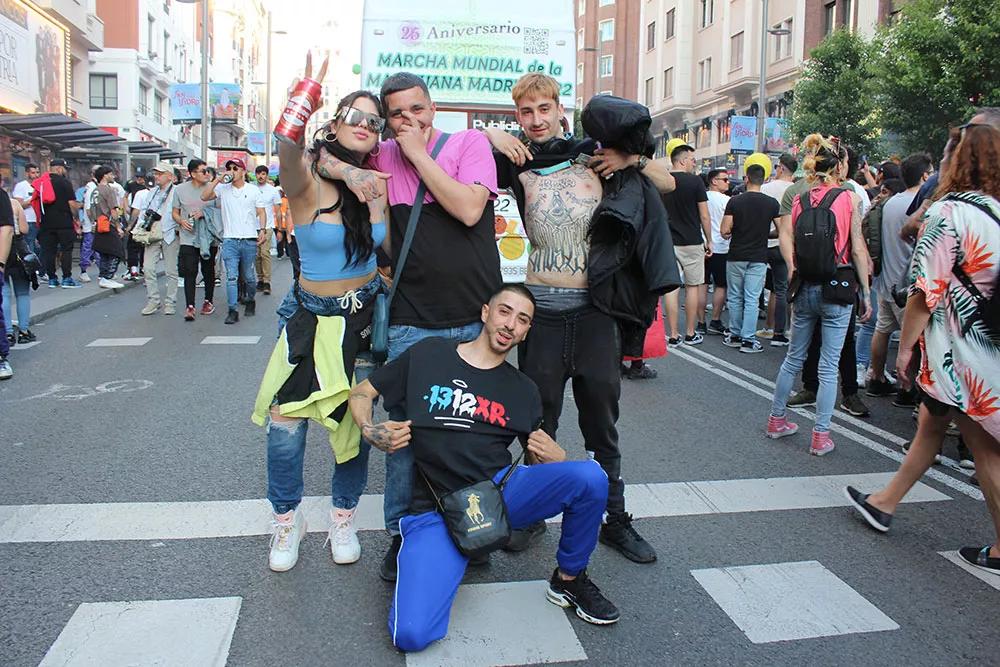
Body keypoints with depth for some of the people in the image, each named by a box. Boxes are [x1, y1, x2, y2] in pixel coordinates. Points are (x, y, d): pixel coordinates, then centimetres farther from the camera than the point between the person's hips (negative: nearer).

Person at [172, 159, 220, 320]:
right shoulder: (180, 189, 3)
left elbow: (219, 210, 5)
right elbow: (174, 212, 11)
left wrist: (203, 213, -12)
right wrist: (181, 221, -10)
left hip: (209, 238, 0)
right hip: (188, 238, 0)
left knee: (209, 271, 12)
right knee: (189, 272, -8)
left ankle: (209, 301, 28)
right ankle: (189, 306, -9)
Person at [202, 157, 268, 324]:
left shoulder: (253, 190, 7)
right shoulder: (223, 188, 7)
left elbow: (261, 212, 6)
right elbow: (204, 197, -4)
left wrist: (263, 230, -8)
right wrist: (218, 180, -6)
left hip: (249, 240, 0)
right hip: (230, 240, 0)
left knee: (249, 276, 9)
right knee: (231, 277, -5)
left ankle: (250, 301, 32)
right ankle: (232, 311, -4)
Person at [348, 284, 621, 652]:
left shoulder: (523, 391, 11)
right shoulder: (428, 354, 4)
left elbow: (539, 459, 17)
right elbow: (361, 392, 12)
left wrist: (555, 458, -7)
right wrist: (370, 430, -9)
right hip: (435, 509, -2)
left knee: (590, 477, -25)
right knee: (411, 634, -25)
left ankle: (569, 579, 3)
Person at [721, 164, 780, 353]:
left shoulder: (735, 201, -6)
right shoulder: (772, 203, -3)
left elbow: (724, 231, -9)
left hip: (736, 256, 0)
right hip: (758, 258, 0)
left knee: (735, 297, 11)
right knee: (752, 299, 1)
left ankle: (735, 335, 17)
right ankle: (748, 339, 1)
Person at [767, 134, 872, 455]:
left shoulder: (800, 199, 4)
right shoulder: (849, 199, -6)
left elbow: (786, 236, -10)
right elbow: (858, 250, -7)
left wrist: (793, 271, -6)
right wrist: (866, 293, -3)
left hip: (805, 288, 4)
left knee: (794, 358, 18)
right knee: (829, 366, 2)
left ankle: (776, 419, 28)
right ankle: (821, 436, 7)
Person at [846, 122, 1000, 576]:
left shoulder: (949, 211, -16)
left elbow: (925, 290, -18)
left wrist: (905, 347, -9)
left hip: (959, 353, -8)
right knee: (930, 426, 18)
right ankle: (884, 503, 33)